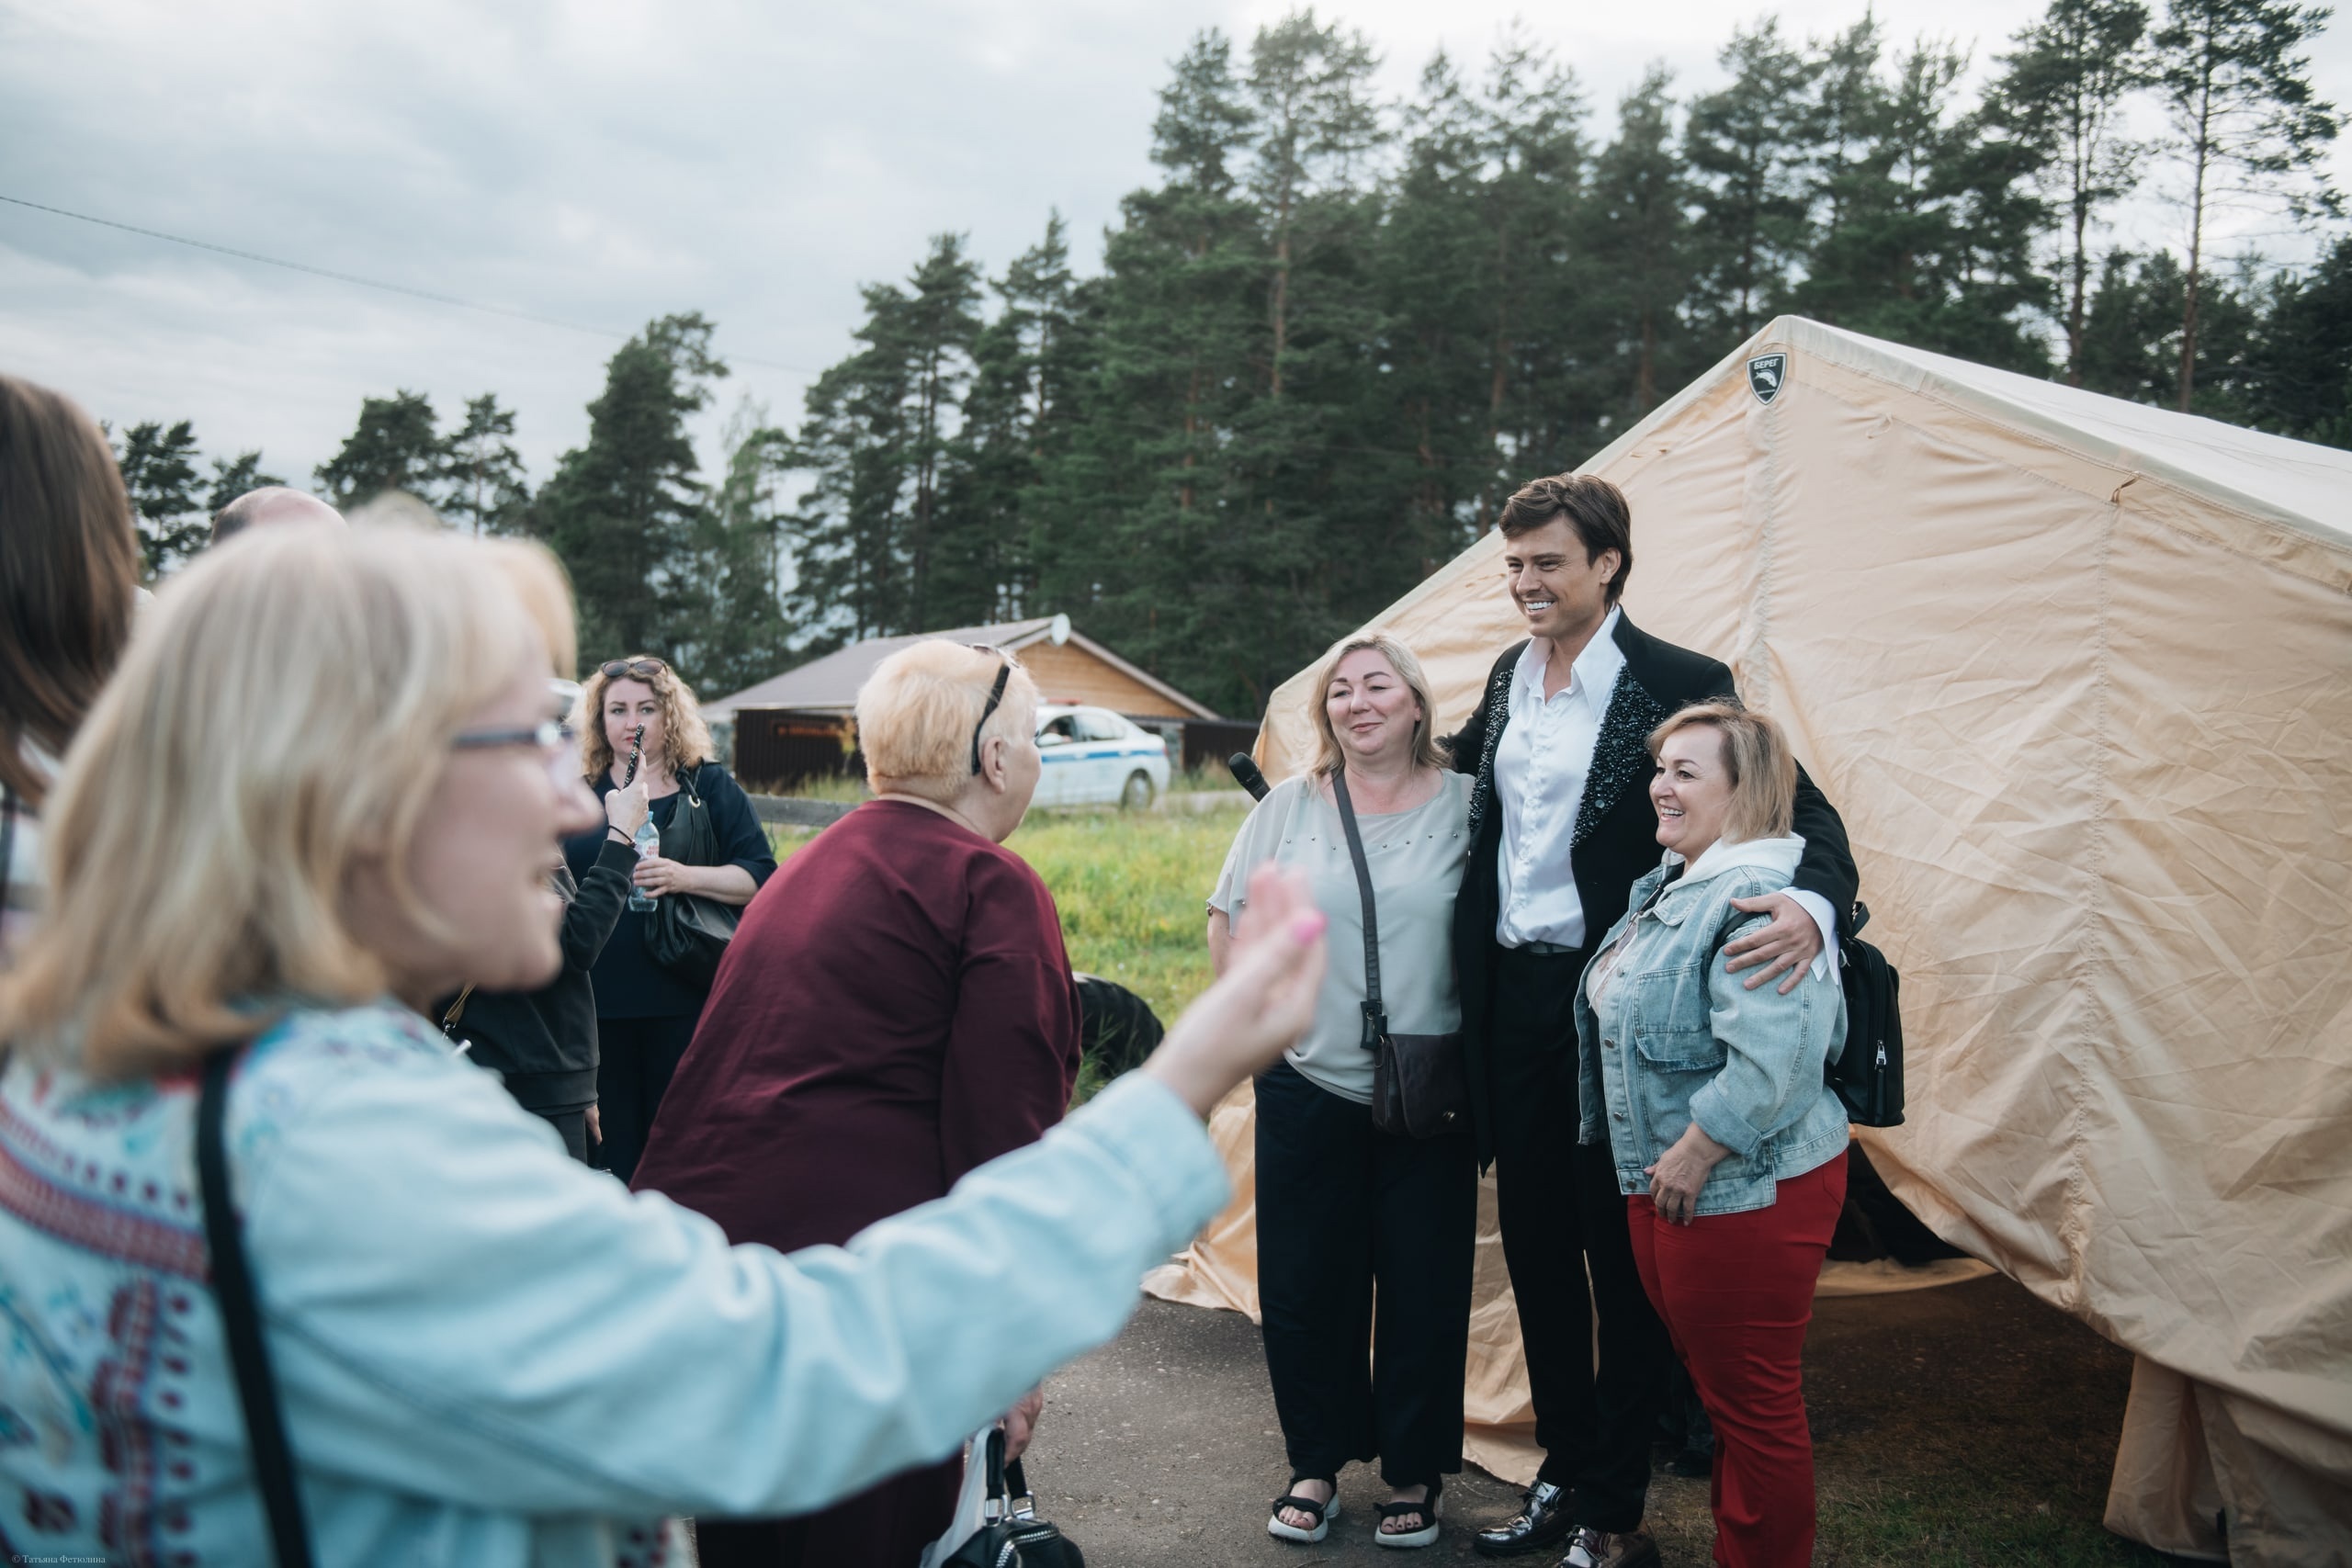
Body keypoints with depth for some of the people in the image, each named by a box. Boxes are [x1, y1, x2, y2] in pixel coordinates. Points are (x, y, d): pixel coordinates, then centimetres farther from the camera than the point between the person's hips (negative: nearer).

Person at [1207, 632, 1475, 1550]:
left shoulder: (1464, 806, -2)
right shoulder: (1289, 807, 4)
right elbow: (1229, 921, 10)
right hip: (1308, 1089, 2)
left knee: (1423, 1291, 6)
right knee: (1304, 1287, 8)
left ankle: (1413, 1475, 25)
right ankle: (1316, 1466, 27)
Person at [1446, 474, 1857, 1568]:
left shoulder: (1680, 685, -12)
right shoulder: (1509, 679, 8)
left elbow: (1804, 811, -16)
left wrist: (1811, 904, -35)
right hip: (1512, 996, 6)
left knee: (1622, 1254, 7)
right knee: (1534, 1246, 16)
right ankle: (1564, 1475, 33)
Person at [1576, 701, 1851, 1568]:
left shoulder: (1759, 897, -22)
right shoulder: (1672, 882, 10)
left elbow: (1774, 1059, -31)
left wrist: (1692, 1156, -22)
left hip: (1746, 1194, -10)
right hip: (1669, 1192, 10)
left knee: (1753, 1405, 5)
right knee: (1718, 1390, 22)